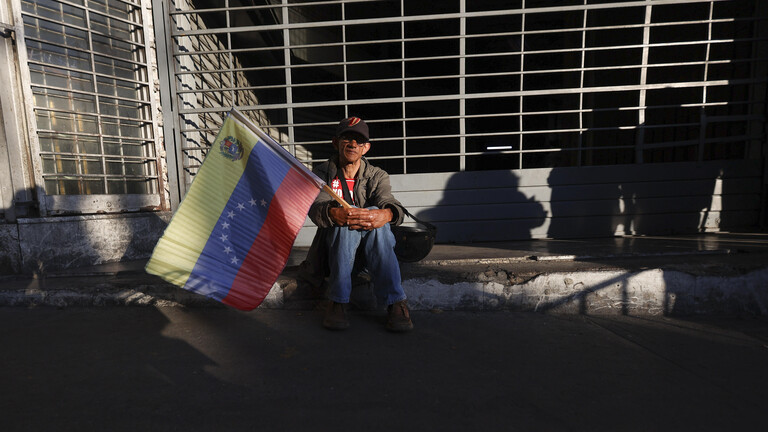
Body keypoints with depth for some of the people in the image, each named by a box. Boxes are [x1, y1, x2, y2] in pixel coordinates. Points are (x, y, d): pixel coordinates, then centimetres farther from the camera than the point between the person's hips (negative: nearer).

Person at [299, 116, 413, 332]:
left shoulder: (377, 176, 7)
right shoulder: (322, 173, 5)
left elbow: (389, 202, -15)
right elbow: (315, 208, -17)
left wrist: (387, 213, -42)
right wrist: (333, 213, -42)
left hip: (372, 253, 1)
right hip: (334, 250, 0)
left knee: (376, 215, -30)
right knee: (347, 218, -31)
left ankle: (395, 303, -29)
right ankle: (337, 303, -27)